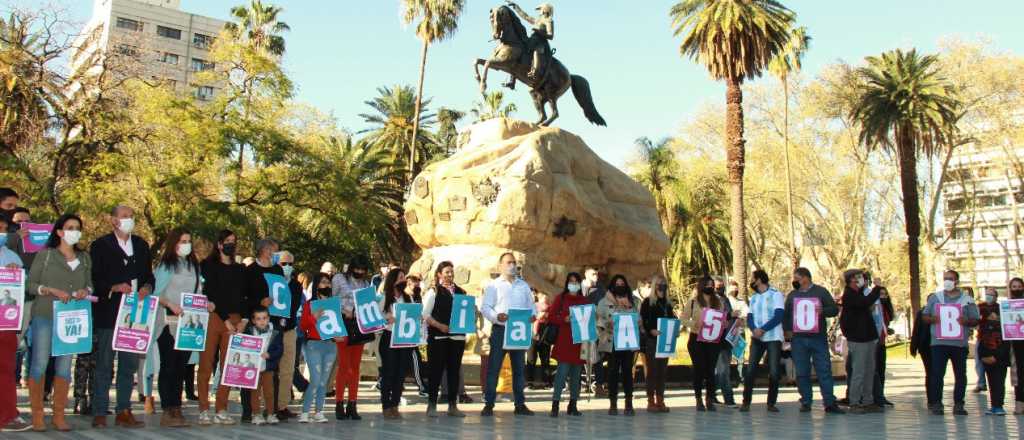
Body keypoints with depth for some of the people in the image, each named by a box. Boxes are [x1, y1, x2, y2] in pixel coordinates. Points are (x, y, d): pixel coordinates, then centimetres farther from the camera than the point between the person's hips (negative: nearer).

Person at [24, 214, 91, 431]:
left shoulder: (85, 258, 14)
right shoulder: (45, 255, 3)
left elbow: (89, 284, 18)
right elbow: (30, 285, 0)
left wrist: (86, 291, -4)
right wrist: (52, 291, -14)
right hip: (45, 316, -3)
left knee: (64, 366, 5)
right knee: (39, 365, -3)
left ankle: (59, 415, 13)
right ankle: (37, 415, 7)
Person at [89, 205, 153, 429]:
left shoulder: (141, 245, 16)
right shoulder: (100, 246, 0)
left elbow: (149, 274, 18)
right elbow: (93, 279, -5)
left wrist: (147, 287, -3)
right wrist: (114, 288, -20)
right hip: (108, 315, -5)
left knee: (129, 364, 8)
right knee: (104, 365, 0)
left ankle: (124, 412, 15)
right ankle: (99, 414, 6)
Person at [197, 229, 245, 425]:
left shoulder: (240, 269, 17)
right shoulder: (209, 266, 3)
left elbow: (242, 296, 14)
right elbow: (213, 294, -4)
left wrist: (244, 319, 0)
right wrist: (226, 320, -9)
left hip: (234, 319, 4)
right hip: (213, 316, -4)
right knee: (207, 364, -3)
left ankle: (221, 410, 6)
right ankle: (204, 410, 1)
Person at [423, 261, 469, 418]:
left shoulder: (461, 292, 15)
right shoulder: (433, 292, 1)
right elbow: (425, 314, -5)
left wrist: (470, 320, -3)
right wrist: (440, 326, -17)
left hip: (458, 336, 5)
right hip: (438, 336, -4)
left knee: (454, 370, 8)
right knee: (436, 370, -1)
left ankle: (453, 405, 16)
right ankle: (432, 405, 8)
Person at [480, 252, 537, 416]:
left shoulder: (524, 285, 16)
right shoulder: (493, 285, 4)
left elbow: (531, 305, 15)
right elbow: (485, 307, -4)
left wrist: (533, 315, -7)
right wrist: (496, 316, -22)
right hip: (500, 329, -4)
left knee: (519, 367, 8)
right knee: (494, 367, -4)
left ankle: (520, 404, 15)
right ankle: (489, 404, 2)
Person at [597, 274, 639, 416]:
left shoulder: (633, 301, 12)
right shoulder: (604, 302, 5)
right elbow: (599, 320, 0)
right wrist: (608, 324, -17)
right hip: (612, 342, -2)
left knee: (628, 371, 1)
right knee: (613, 371, 1)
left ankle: (629, 404, 6)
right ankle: (613, 404, 7)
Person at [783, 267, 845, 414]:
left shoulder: (821, 291, 5)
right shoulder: (792, 295, 14)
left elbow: (834, 309, 2)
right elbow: (785, 315, 18)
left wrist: (822, 311, -17)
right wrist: (787, 330, 4)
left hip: (818, 338, -3)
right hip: (798, 339, 3)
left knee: (824, 370, -3)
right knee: (802, 373, 4)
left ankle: (830, 403, 0)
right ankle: (806, 402, 12)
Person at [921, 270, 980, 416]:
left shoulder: (967, 299, 8)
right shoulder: (935, 297, 11)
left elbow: (975, 320, 7)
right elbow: (924, 316, 11)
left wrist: (966, 321, -15)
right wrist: (932, 319, -11)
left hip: (959, 343, 1)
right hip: (939, 342, 0)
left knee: (960, 375, 5)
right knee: (937, 374, -4)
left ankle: (958, 404, 14)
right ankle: (936, 404, 1)